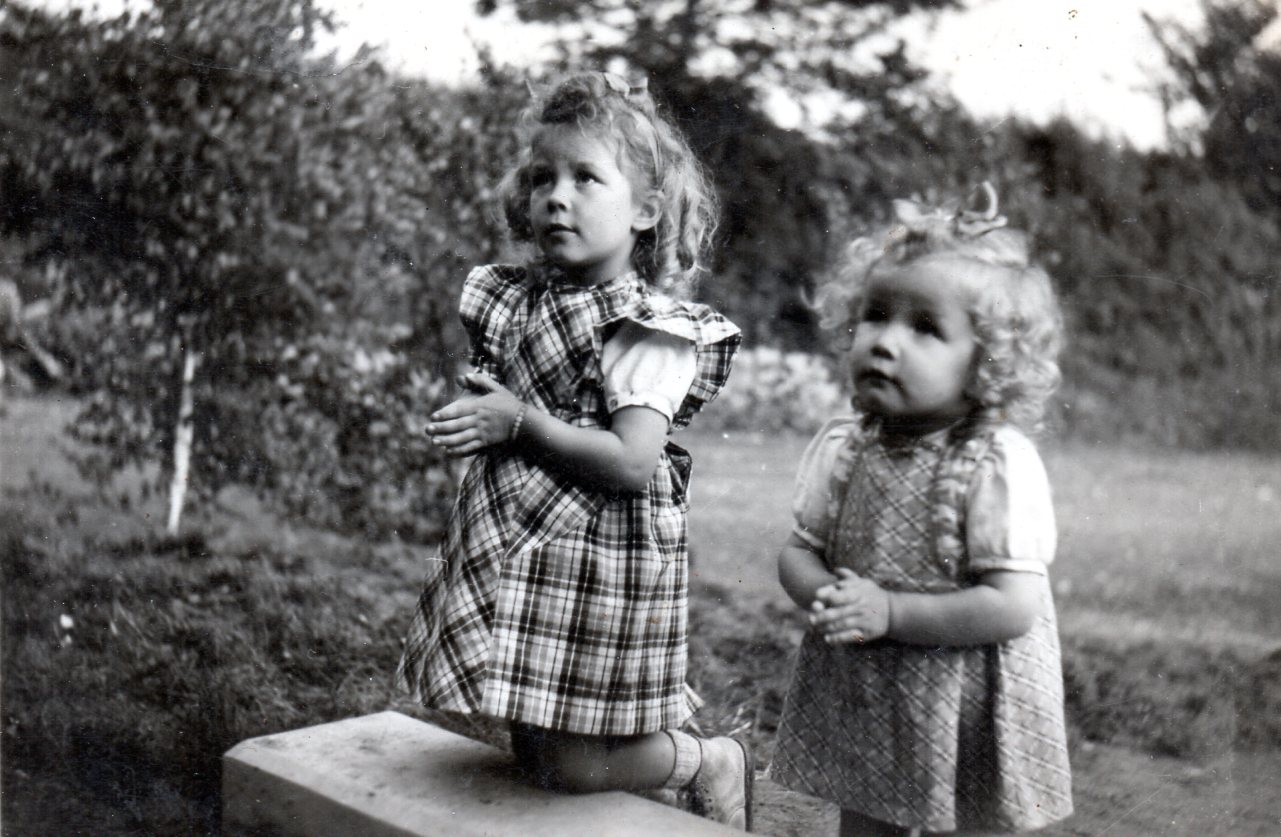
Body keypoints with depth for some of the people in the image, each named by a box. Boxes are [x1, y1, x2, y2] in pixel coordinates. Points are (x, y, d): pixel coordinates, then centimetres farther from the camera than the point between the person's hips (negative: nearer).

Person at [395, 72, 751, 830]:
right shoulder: (521, 299, 9)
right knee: (531, 744, 17)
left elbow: (633, 462, -23)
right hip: (514, 546, 8)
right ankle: (672, 738, 38)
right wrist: (473, 416, -1)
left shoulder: (651, 328, -15)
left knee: (572, 764, -2)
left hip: (596, 558, -8)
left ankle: (711, 761, 23)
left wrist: (517, 421, -22)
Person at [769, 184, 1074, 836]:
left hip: (963, 720, -5)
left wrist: (889, 611, -24)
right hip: (857, 708, 5)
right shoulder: (842, 448, -2)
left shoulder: (999, 464, -19)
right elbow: (798, 550, 5)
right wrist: (824, 596, -18)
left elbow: (1014, 606, -22)